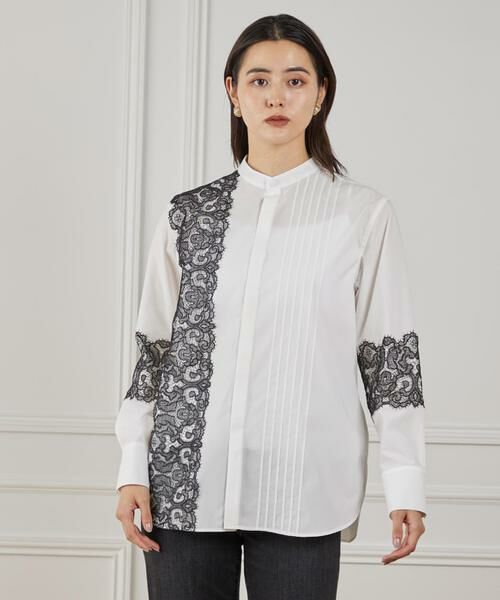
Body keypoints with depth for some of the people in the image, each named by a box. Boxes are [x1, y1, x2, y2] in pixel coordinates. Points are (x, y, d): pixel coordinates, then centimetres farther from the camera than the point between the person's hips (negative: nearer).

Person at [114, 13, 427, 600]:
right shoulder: (187, 215, 9)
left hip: (303, 490, -2)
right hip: (185, 485, 2)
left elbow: (389, 354, 3)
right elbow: (154, 348, 11)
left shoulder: (363, 213, 3)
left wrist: (405, 482, -1)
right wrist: (133, 468, 5)